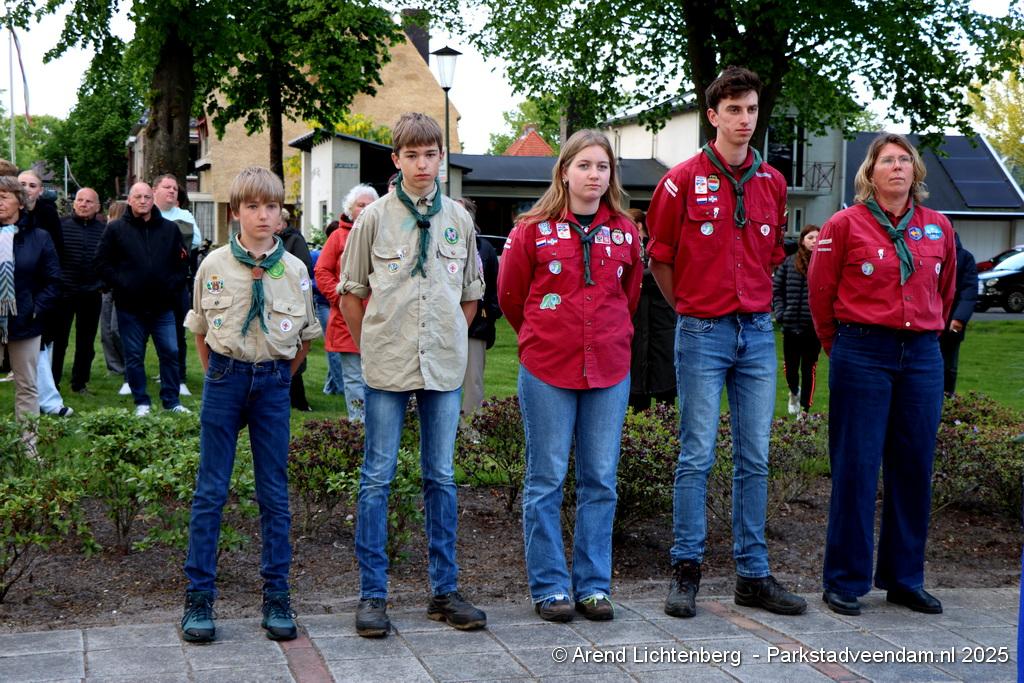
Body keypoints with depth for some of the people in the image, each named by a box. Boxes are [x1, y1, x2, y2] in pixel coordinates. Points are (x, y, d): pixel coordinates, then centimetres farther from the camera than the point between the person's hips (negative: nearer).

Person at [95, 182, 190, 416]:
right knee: (134, 357, 5)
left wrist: (172, 285, -3)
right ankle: (141, 402, 15)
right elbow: (102, 264, 0)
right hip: (130, 307, -1)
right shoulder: (116, 229, 1)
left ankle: (172, 400, 14)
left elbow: (183, 262, 10)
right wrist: (120, 284, -10)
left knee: (170, 353, 3)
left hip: (162, 306, 1)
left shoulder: (170, 229, 7)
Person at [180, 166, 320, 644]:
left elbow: (306, 335, 11)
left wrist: (277, 378, 8)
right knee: (211, 489, 2)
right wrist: (218, 376, 7)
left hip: (273, 381, 1)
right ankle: (198, 596, 9)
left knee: (274, 492, 6)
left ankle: (276, 595, 14)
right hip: (224, 377, -1)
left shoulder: (294, 270, 0)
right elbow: (200, 330, 10)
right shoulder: (214, 265, -2)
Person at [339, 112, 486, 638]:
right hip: (387, 367, -2)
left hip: (444, 367, 3)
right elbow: (350, 292, 5)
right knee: (377, 478, 2)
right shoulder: (375, 217, -1)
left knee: (441, 477, 10)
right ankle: (372, 595, 10)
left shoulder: (458, 219, 7)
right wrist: (371, 347, 2)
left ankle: (445, 591, 19)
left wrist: (451, 341, 8)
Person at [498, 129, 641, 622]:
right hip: (547, 370, -3)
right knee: (547, 479, 2)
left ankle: (593, 585, 16)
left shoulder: (625, 232, 6)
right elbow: (510, 295, 8)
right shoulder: (534, 230, -3)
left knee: (600, 480, 6)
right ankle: (550, 587, 11)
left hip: (609, 370, 3)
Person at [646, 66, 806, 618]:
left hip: (757, 331, 4)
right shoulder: (683, 180, -3)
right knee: (697, 456, -2)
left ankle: (753, 575, 14)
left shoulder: (772, 183, 10)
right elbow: (659, 258, 3)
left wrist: (754, 304, 13)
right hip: (702, 333, -4)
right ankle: (686, 571, 8)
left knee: (754, 459, 7)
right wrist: (692, 308, 5)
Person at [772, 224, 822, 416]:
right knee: (791, 367, 10)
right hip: (791, 326, 2)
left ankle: (805, 409, 15)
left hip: (814, 328, -2)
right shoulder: (789, 263, 3)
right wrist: (780, 312, -1)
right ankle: (794, 393, 42)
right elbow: (776, 290, 9)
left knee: (809, 370, 5)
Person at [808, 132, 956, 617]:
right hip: (862, 354, -4)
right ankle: (845, 582, 7)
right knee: (856, 467, -2)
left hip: (922, 357, 4)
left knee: (914, 467, 7)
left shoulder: (938, 228, 8)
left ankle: (904, 579, 19)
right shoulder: (845, 225, -3)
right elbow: (820, 292, 4)